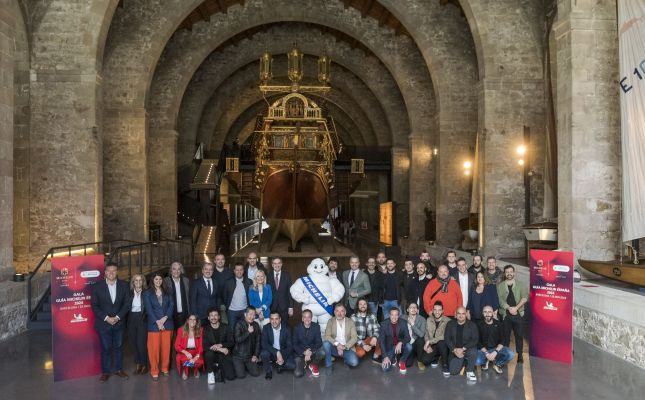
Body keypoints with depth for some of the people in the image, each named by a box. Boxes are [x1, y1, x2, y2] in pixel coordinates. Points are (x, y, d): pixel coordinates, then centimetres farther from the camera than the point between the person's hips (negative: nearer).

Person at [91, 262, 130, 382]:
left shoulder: (123, 285, 1)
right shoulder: (97, 286, -3)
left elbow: (127, 303, 0)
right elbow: (94, 306, -4)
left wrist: (117, 317, -10)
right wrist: (106, 318, -13)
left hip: (119, 322, 2)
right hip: (103, 323, -2)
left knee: (118, 346, 10)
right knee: (105, 348, 3)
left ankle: (118, 369, 23)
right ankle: (105, 371, 15)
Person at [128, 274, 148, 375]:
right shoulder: (130, 293, 6)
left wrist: (144, 317, -12)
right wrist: (127, 320, -2)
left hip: (142, 320, -3)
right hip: (131, 320, 3)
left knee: (141, 343, -7)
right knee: (133, 343, 6)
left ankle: (144, 365, 8)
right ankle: (138, 364, 20)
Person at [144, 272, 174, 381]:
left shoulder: (167, 293, 12)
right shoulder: (147, 293, 5)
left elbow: (171, 306, 4)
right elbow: (148, 309, -3)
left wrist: (165, 318, -10)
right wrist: (158, 322, -11)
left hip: (167, 323, 2)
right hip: (154, 324, -2)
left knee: (166, 347, 3)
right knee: (154, 348, -4)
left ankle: (165, 368, 17)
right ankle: (154, 371, 6)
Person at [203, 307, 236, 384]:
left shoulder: (225, 327, 0)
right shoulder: (206, 329, -3)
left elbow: (231, 342, -3)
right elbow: (204, 346, -12)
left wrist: (220, 345, -21)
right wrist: (220, 349, -22)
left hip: (224, 355, 1)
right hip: (213, 354, 0)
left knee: (231, 376, -15)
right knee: (208, 354, -36)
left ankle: (220, 368, 18)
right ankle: (210, 373, -7)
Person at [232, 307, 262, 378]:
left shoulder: (256, 325, 2)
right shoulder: (239, 324, -12)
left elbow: (257, 341, 7)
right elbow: (237, 339, -22)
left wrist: (256, 355, 1)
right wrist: (248, 332, -32)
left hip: (250, 356, 4)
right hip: (238, 355, -4)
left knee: (256, 373, -5)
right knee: (241, 375, -12)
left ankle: (246, 366, 23)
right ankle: (236, 366, 18)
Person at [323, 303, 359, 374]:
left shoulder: (350, 321, -1)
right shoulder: (330, 322, -1)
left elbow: (354, 338, -7)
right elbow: (327, 336, -12)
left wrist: (344, 347, -20)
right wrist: (337, 344, -28)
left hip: (347, 349, 0)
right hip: (334, 348, 0)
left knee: (354, 362, -27)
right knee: (326, 343, -31)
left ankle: (345, 359, 9)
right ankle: (328, 366, -12)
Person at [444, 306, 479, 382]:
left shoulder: (472, 325, -3)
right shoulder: (450, 324, 3)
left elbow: (475, 340, -10)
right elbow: (446, 338, 0)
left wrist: (463, 349, -20)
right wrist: (454, 350, -16)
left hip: (468, 349, -2)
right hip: (455, 351, 2)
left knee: (473, 352, -37)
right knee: (453, 371, -15)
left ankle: (470, 372, -10)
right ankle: (463, 362, 19)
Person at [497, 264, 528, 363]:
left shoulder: (520, 285, 8)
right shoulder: (500, 286, 7)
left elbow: (525, 297, -4)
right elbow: (500, 299, -3)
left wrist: (516, 308, -15)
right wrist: (509, 308, -15)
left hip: (518, 313, 0)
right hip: (505, 314, 0)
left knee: (519, 335, 2)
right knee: (505, 335, 5)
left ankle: (520, 355, 12)